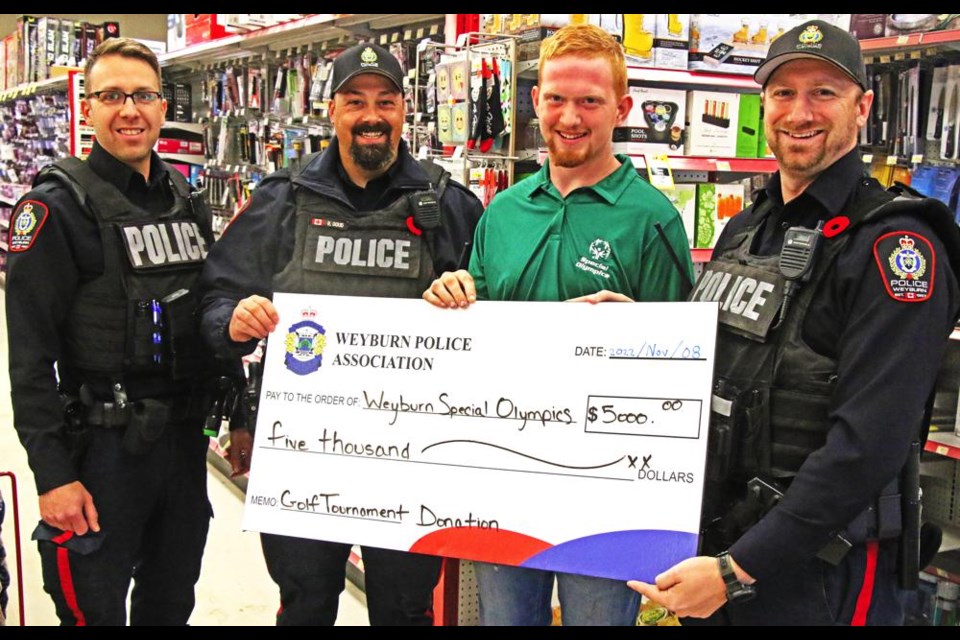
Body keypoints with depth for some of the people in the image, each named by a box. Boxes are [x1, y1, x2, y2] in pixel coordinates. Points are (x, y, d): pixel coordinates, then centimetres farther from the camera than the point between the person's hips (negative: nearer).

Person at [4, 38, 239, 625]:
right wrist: (52, 473, -18)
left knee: (172, 603, 18)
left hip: (185, 439, 6)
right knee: (95, 609, 5)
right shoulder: (58, 206, -10)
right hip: (102, 448, -6)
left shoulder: (187, 201, 10)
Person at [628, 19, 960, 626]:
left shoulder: (894, 245, -16)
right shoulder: (745, 229, 9)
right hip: (711, 541, 7)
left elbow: (868, 441, -23)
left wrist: (739, 569, -25)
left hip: (817, 571, -7)